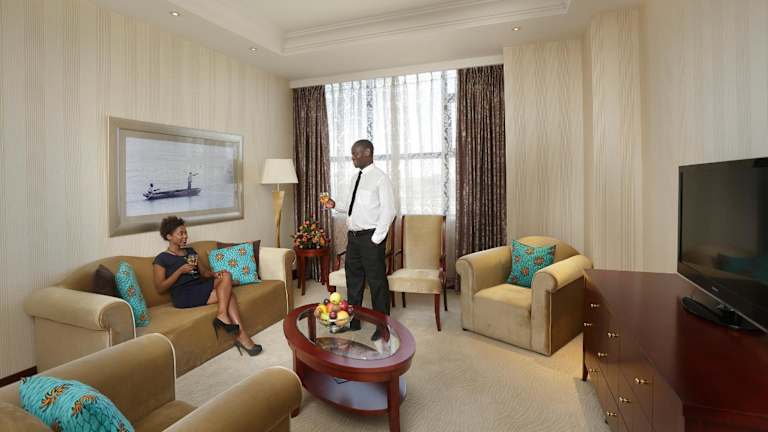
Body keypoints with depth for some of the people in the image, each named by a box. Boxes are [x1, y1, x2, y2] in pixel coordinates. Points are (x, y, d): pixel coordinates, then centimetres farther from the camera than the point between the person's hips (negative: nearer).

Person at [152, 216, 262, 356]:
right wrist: (180, 270, -13)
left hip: (200, 288, 6)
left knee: (225, 275, -23)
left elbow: (203, 272, 17)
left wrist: (214, 274, -6)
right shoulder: (161, 259, 1)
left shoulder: (190, 251, 20)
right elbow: (160, 288, -4)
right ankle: (241, 335, -22)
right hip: (184, 296, -6)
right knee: (227, 293, -22)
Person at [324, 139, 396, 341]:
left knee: (376, 281, 2)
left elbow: (388, 210, -15)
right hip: (353, 235, 8)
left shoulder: (380, 177, -10)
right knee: (353, 278, 16)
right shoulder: (356, 177, 14)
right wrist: (335, 205, 5)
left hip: (371, 237, -8)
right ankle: (352, 320, 32)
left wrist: (376, 239, -17)